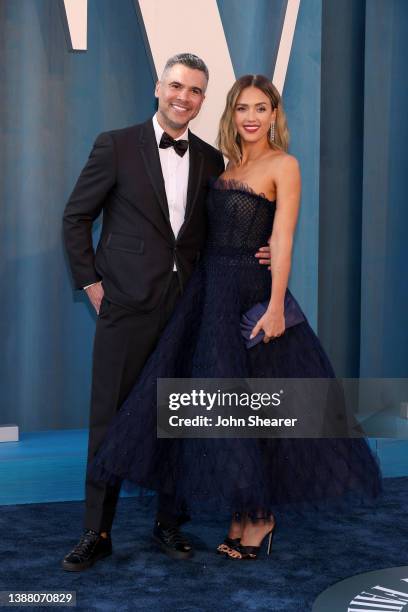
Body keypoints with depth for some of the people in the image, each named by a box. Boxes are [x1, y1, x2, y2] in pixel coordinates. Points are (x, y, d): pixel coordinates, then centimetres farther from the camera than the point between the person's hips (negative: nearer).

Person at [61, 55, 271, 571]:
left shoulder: (211, 160, 10)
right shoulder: (116, 146, -1)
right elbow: (76, 217, 3)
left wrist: (255, 254, 0)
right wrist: (91, 281, -2)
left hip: (188, 309, 4)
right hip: (127, 305, -3)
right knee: (110, 418, 2)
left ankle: (169, 523, 24)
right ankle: (96, 532, 13)